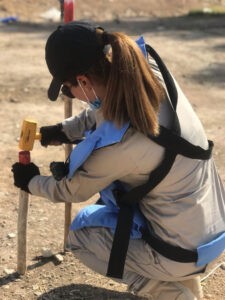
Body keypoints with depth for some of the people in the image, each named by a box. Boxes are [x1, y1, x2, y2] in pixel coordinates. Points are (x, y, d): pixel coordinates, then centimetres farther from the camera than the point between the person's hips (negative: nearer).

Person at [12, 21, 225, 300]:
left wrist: (31, 182, 12)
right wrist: (65, 130, 11)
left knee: (80, 234, 13)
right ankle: (183, 277, 23)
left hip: (186, 249, -7)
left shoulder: (116, 144, -29)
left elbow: (72, 191, -6)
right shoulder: (150, 72, -13)